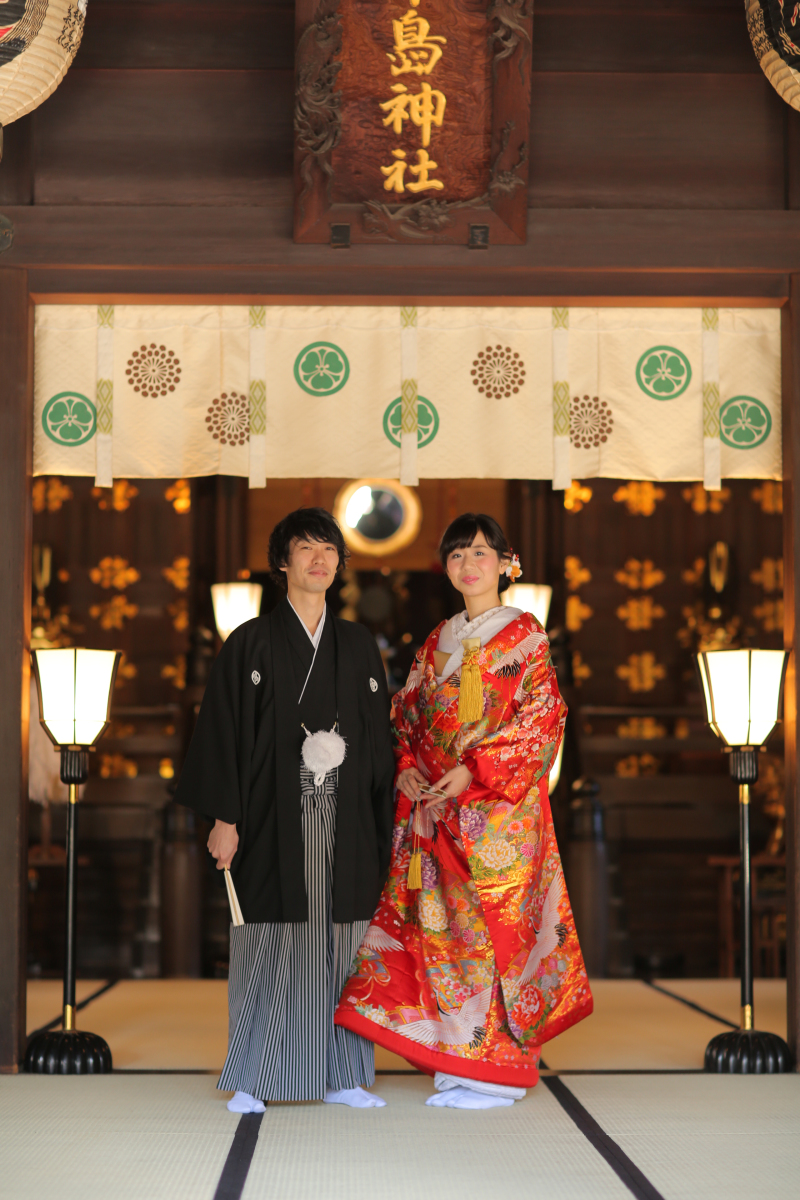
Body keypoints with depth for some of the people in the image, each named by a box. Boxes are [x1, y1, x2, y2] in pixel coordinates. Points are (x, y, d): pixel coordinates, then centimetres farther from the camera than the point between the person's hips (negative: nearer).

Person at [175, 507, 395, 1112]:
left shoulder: (360, 647, 13)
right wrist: (225, 818, -10)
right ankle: (253, 1081, 5)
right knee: (270, 942, -3)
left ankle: (341, 1075, 13)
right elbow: (225, 730, -2)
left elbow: (379, 738, 13)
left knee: (342, 945, 4)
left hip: (345, 823, 3)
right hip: (276, 819, -3)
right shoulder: (252, 643, 2)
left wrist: (383, 827, 8)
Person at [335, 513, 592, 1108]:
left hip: (499, 804, -6)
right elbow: (409, 713, 18)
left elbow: (542, 715, -10)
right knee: (439, 924, 3)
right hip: (436, 804, 6)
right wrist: (406, 765, -1)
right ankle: (458, 1064, 11)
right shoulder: (437, 642, 15)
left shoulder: (524, 633, -2)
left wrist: (476, 770, -16)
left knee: (493, 923, -6)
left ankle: (497, 1070, 2)